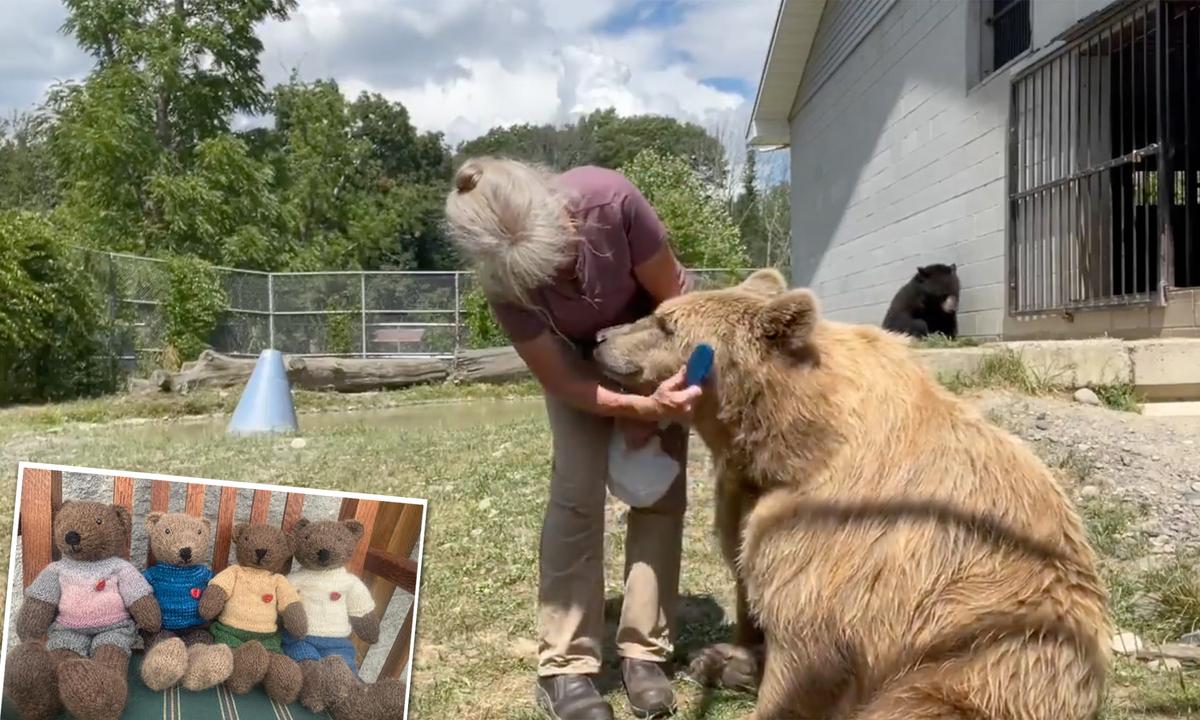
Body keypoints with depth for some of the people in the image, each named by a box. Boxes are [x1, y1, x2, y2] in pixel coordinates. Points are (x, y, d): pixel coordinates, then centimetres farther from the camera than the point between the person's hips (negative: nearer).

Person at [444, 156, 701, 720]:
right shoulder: (501, 280, -33)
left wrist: (651, 407, -19)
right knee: (576, 492, -15)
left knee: (661, 487, -7)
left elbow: (673, 297, -23)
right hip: (579, 354, 0)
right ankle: (565, 665, -7)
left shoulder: (610, 200, -38)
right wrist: (640, 406, -39)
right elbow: (559, 381, -23)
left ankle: (644, 652, 3)